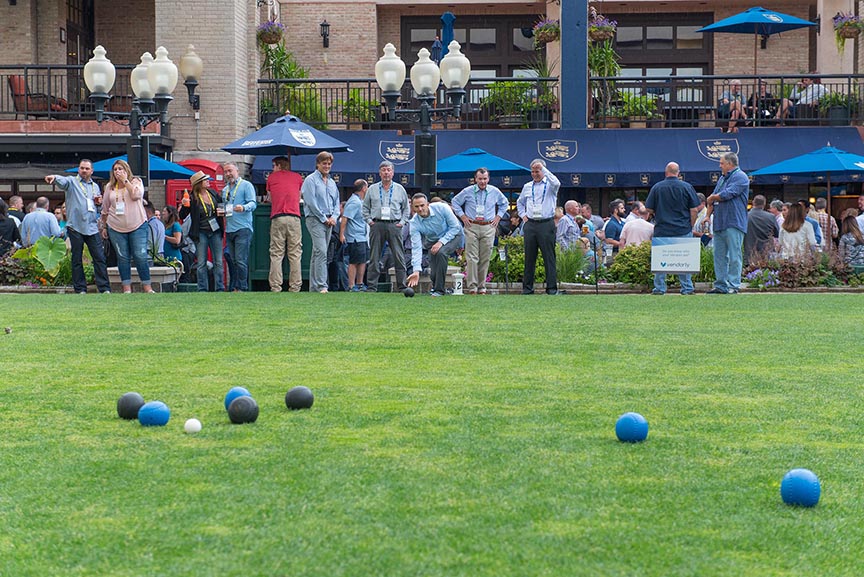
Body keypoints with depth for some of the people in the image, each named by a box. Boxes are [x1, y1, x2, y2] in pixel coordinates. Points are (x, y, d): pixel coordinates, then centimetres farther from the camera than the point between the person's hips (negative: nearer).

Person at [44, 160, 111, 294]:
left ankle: (104, 288, 0)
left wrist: (99, 203, 4)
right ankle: (80, 289, 6)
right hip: (75, 227, -4)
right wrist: (54, 177, -43)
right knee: (77, 259, 1)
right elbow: (62, 181, -21)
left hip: (92, 227, 4)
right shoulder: (72, 182, 4)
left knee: (99, 258, -1)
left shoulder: (95, 186, 19)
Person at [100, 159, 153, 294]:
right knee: (123, 258, 2)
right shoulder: (110, 187, 12)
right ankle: (127, 287, 5)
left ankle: (147, 286, -2)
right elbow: (105, 209, 18)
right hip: (116, 227, 3)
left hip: (137, 226, -3)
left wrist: (125, 180, -12)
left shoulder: (136, 181, 5)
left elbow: (136, 195, -16)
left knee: (140, 256, -7)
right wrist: (104, 226, 18)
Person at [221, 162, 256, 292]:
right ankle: (233, 288, 13)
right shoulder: (225, 190, 22)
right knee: (232, 261, 9)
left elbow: (253, 203, -10)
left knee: (241, 260, -12)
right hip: (229, 230, 7)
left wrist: (244, 208, -30)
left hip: (243, 228, -7)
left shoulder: (246, 185, 1)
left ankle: (242, 288, -11)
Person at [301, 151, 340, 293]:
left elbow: (336, 202, 19)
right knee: (321, 251, -18)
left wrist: (334, 216, 0)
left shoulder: (332, 182, 18)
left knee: (318, 254, 9)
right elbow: (311, 202, -11)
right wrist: (324, 218, -11)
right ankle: (321, 285, -23)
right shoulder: (311, 180, -4)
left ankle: (314, 287, 11)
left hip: (329, 221, 7)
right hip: (315, 219, -7)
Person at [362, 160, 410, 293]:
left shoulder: (400, 189, 11)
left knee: (399, 257, -4)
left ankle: (402, 286, -1)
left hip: (394, 225, 0)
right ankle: (372, 286, 3)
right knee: (374, 258, 0)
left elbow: (406, 208, 17)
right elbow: (365, 207, 17)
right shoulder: (372, 189, 11)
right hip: (377, 225, 0)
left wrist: (402, 222, 5)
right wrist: (369, 220, 4)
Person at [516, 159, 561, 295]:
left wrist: (543, 168, -19)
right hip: (530, 224, 4)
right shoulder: (527, 187, 15)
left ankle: (552, 287, -1)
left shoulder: (549, 185, 2)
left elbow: (556, 183, -24)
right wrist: (523, 215, 14)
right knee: (529, 257, 6)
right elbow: (520, 203, 30)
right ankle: (527, 287, 11)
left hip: (546, 224, -4)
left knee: (549, 256, -4)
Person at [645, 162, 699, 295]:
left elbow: (649, 209, 5)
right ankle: (687, 288, 5)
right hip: (683, 231, 0)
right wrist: (690, 226, 10)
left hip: (662, 230, 0)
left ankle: (659, 288, 5)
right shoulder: (686, 187, -1)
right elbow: (694, 210, -1)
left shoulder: (657, 187, 0)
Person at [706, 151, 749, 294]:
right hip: (719, 223, 9)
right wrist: (708, 215, 12)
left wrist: (712, 198, 0)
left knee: (734, 256, -6)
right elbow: (712, 199, 24)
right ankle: (720, 285, 11)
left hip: (734, 223, -9)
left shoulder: (740, 177, -6)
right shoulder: (722, 178, 22)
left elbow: (727, 194, -17)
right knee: (719, 255, 8)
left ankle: (733, 285, -6)